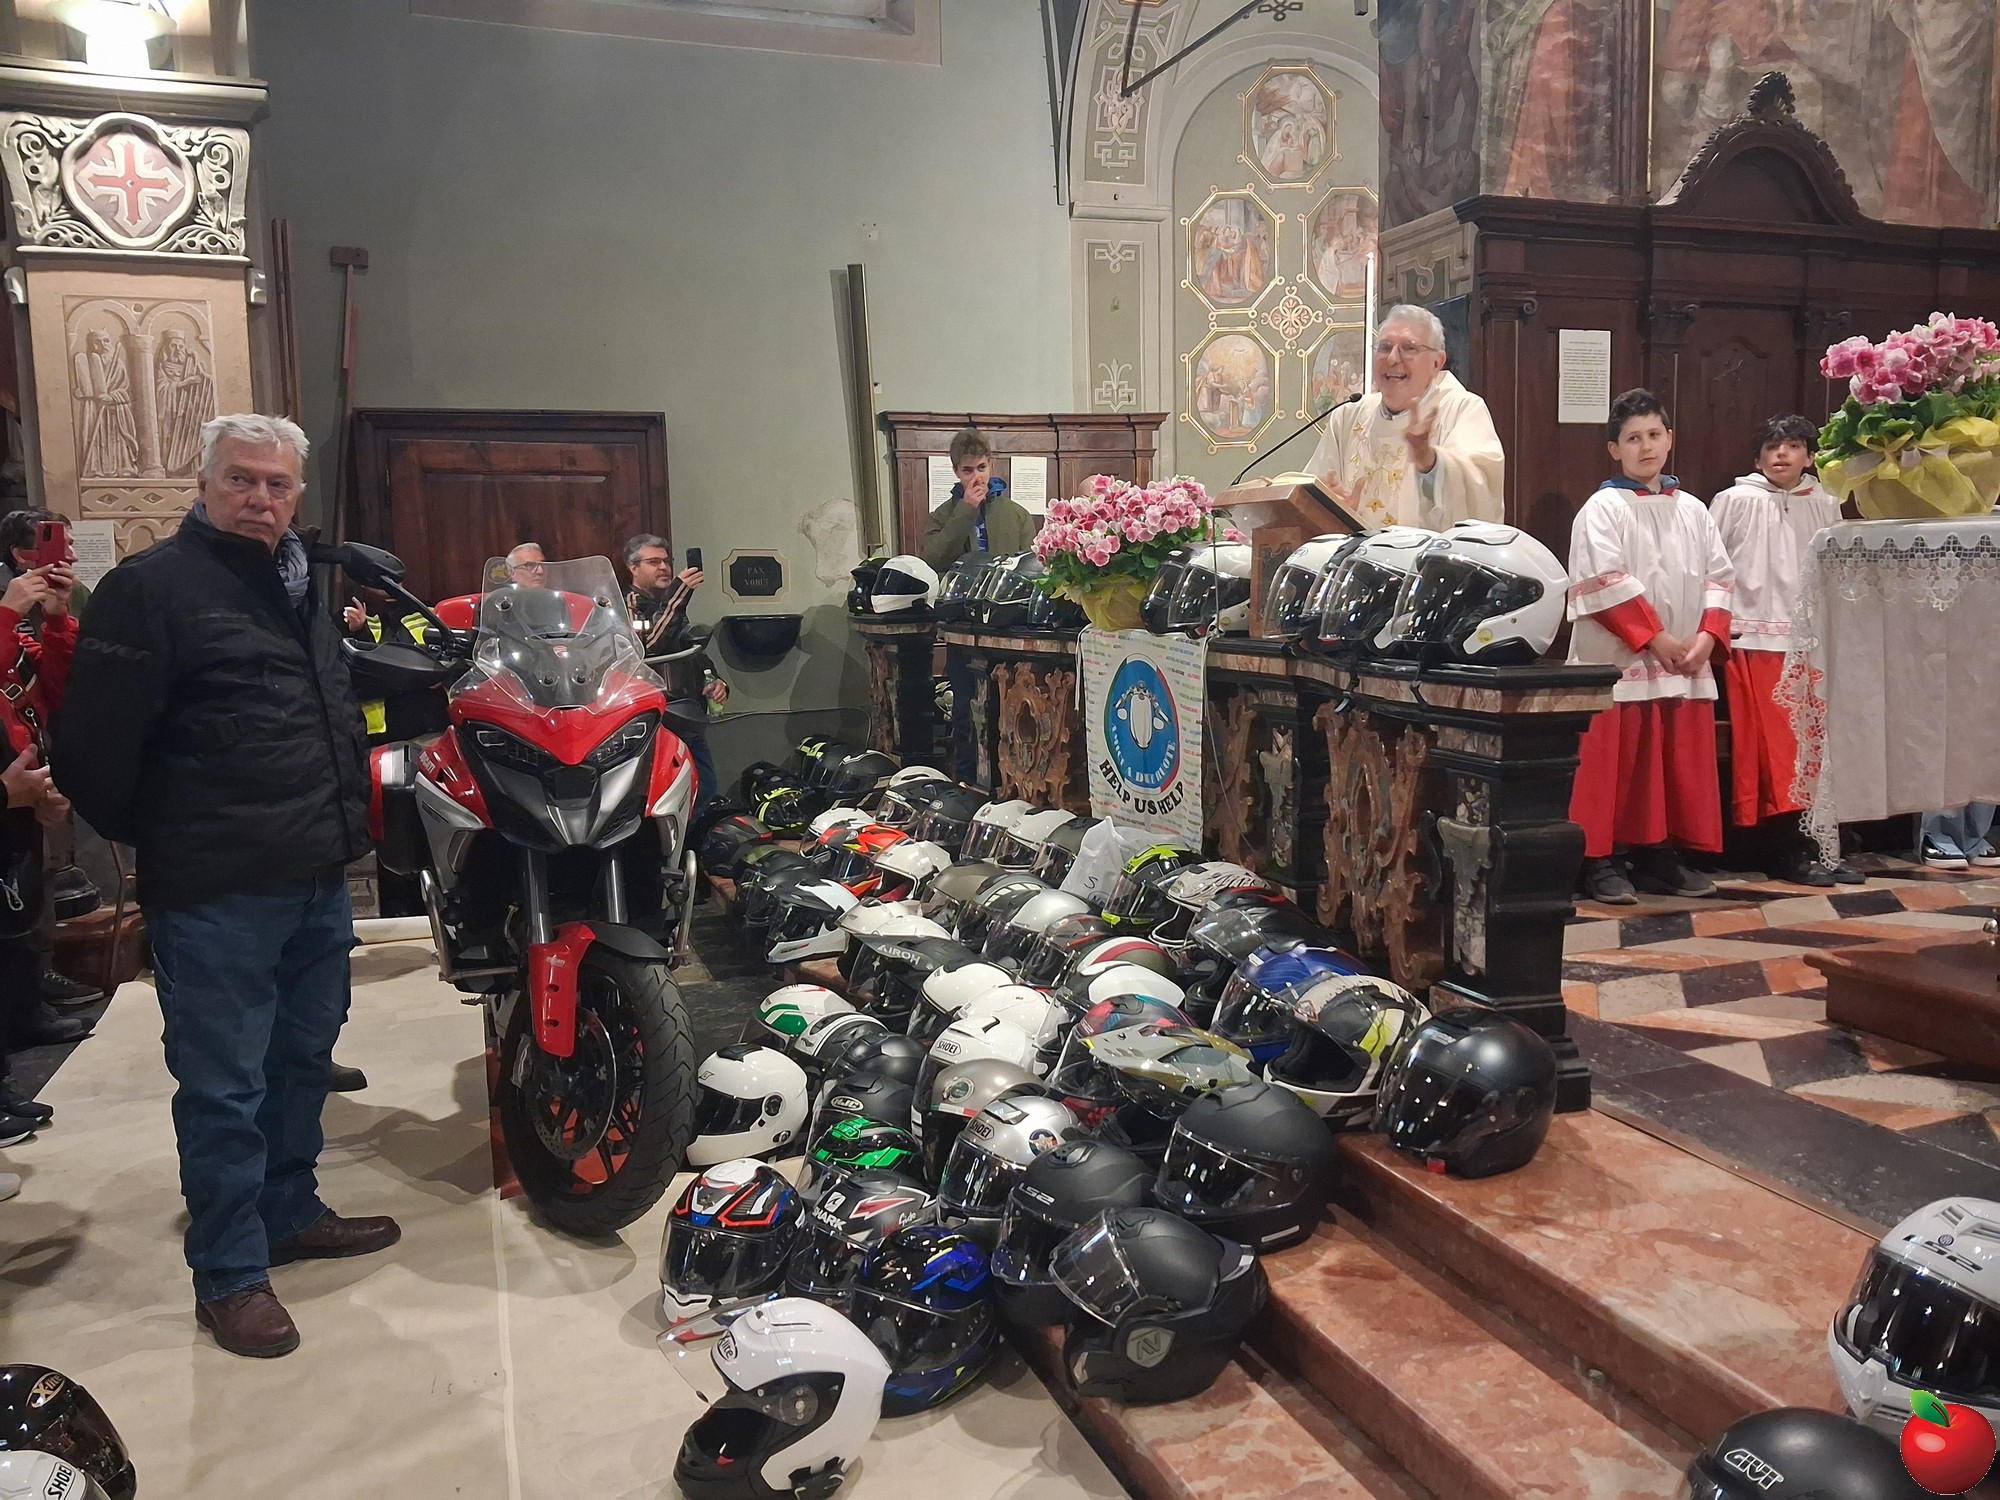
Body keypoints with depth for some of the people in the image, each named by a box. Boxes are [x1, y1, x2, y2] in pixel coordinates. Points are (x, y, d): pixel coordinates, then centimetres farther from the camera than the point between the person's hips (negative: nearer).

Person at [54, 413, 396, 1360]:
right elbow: (94, 747, -13)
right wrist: (158, 839, -2)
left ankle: (290, 1212, 37)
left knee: (304, 1058, 19)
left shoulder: (303, 587, 15)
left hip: (318, 881, 8)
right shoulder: (151, 587, -11)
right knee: (223, 1085, 3)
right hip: (217, 894, -8)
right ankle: (229, 1273, 16)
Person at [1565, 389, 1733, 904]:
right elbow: (1605, 584, -13)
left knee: (1678, 764, 9)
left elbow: (1719, 577, 12)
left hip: (1685, 667, 6)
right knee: (1612, 763, -4)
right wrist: (1656, 638, -14)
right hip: (1618, 665, -6)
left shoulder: (1691, 510, 14)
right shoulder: (1603, 508, -4)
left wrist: (1707, 635, -4)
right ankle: (1597, 862, 4)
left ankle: (1657, 858, 19)